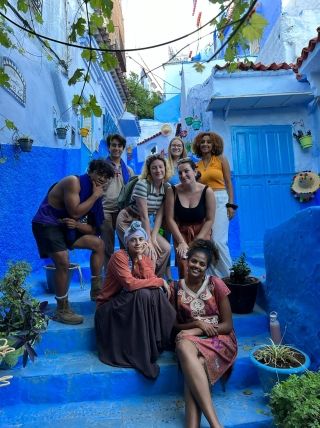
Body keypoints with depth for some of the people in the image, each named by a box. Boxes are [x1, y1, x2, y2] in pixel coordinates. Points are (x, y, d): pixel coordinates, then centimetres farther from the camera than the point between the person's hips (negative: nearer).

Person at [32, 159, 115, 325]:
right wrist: (95, 196, -19)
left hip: (67, 225, 9)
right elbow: (75, 212, -28)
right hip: (46, 224, -8)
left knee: (99, 244, 7)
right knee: (63, 262, -25)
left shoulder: (93, 193, 7)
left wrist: (77, 225, -18)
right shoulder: (74, 182, -17)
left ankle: (96, 288, 16)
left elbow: (94, 229, 3)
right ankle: (62, 310, -8)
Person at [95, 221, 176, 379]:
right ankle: (142, 355, -23)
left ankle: (157, 343, -11)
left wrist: (140, 258, -18)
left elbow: (150, 279, -13)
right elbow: (130, 284, -30)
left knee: (156, 293, -23)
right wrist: (161, 281, -23)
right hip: (110, 309, -5)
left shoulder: (147, 260, 3)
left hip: (134, 305, 6)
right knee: (142, 294, -32)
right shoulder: (119, 256, -17)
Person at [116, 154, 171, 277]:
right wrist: (148, 242, -21)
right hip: (128, 222, -6)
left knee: (166, 248, -6)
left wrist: (153, 237, -14)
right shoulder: (142, 184, -22)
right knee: (148, 253, -20)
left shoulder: (166, 187, -3)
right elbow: (144, 216, -23)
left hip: (144, 225, 7)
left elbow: (160, 214, -5)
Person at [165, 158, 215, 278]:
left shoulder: (207, 192, -11)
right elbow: (170, 219, -8)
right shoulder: (172, 191, -10)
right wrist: (181, 242, -12)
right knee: (184, 266, -18)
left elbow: (210, 220, -7)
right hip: (181, 232, 0)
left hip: (201, 231, 0)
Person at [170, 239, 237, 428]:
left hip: (220, 339, -2)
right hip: (192, 340, 2)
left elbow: (228, 325, -5)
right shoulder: (177, 289, 2)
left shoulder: (216, 284, -5)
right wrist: (197, 323, -11)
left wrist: (195, 331, -15)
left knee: (192, 365, -33)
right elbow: (175, 324, 8)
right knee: (183, 346, -35)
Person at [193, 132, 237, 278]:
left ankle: (229, 275, 5)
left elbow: (228, 183, 3)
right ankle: (216, 277, 18)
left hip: (220, 201, -3)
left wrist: (231, 204, -6)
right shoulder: (197, 164, 13)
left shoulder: (221, 159, 6)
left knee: (218, 241, -12)